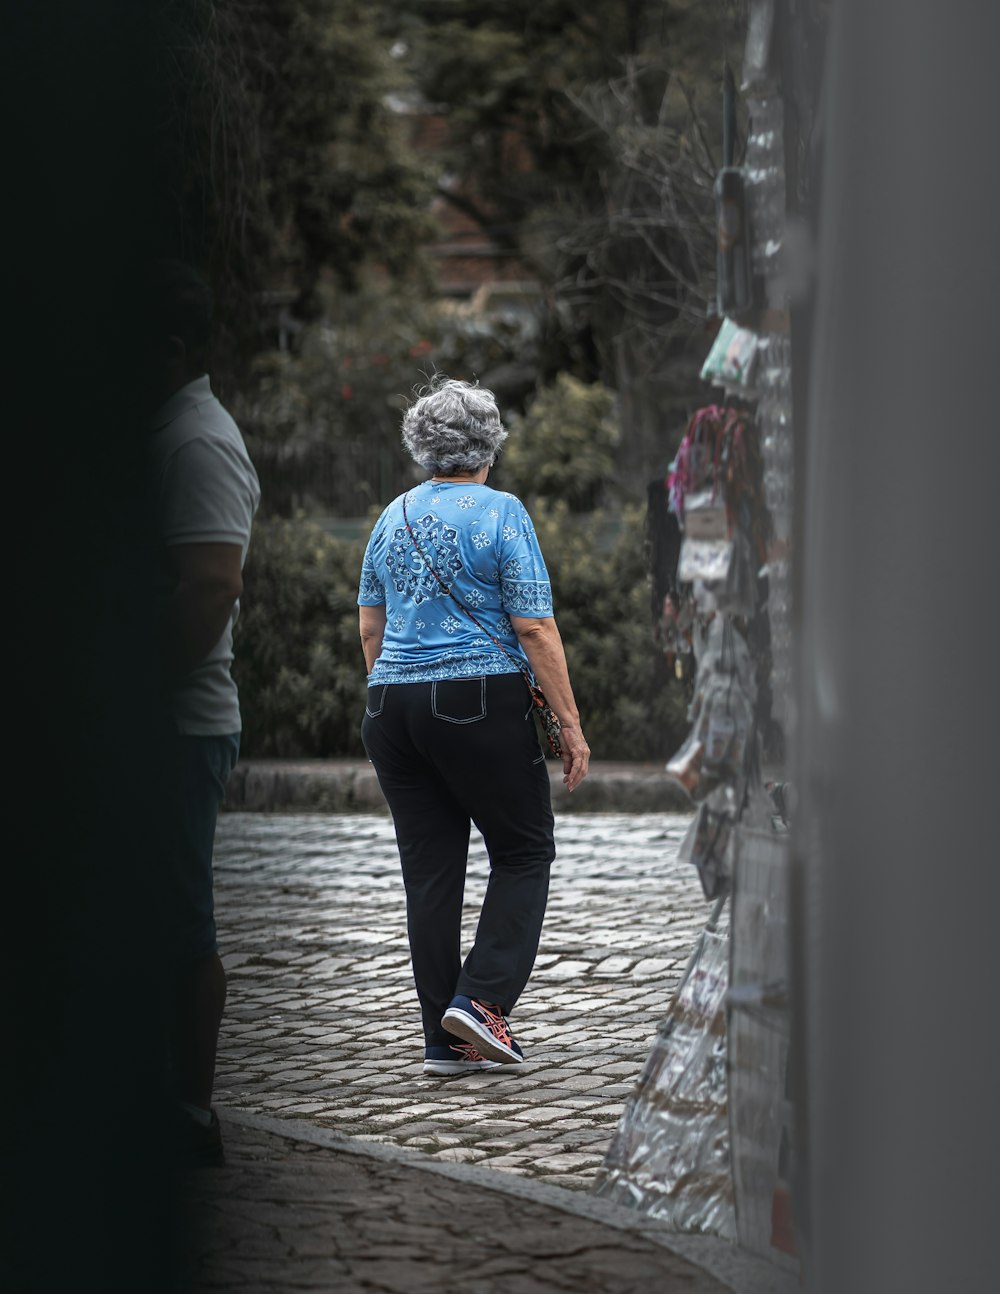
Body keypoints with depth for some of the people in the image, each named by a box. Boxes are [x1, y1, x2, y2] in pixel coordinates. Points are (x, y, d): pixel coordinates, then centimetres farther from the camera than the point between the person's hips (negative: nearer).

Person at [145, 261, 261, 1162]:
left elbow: (209, 592, -25)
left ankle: (190, 1117, 1)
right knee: (176, 925, 12)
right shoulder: (174, 431, 17)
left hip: (181, 723, -10)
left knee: (181, 927, -4)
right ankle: (181, 1109, 17)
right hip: (173, 723, 10)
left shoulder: (196, 445, -15)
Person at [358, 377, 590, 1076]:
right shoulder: (501, 513, -6)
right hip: (481, 702, -5)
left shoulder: (393, 517, 12)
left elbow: (371, 630, 15)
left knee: (431, 872, 7)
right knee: (525, 850, 8)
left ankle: (445, 1038, 8)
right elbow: (535, 627, -10)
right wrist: (571, 723, -8)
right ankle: (481, 998, -7)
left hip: (393, 706, 6)